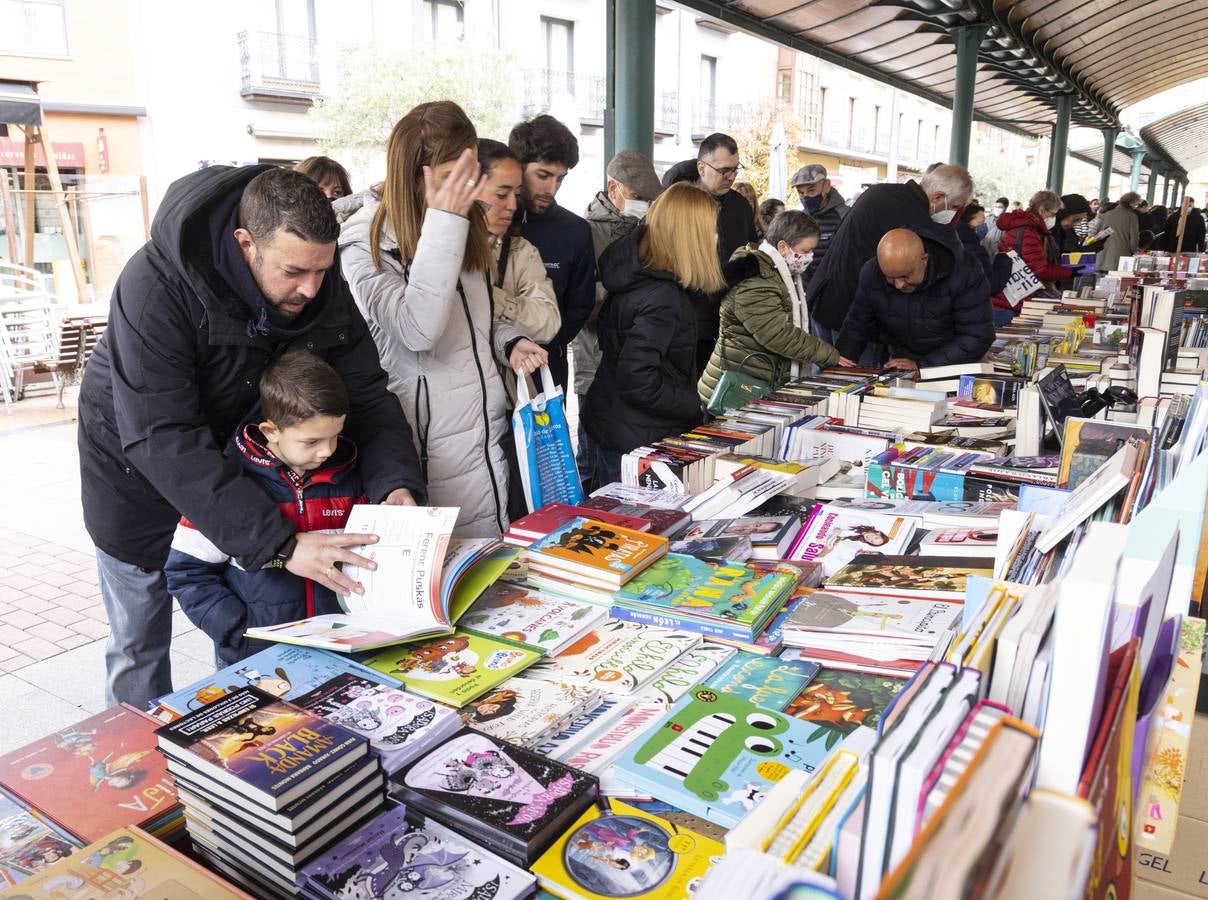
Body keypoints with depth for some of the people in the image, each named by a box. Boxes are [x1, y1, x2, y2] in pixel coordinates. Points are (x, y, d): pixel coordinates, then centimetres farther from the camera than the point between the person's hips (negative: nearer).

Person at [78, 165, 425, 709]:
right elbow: (163, 440, -41)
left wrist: (396, 483, -36)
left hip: (238, 465, 4)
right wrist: (280, 543, -49)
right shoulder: (156, 287, -36)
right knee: (139, 645, 10)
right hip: (139, 466, -3)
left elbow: (365, 392, -16)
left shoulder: (323, 288, -20)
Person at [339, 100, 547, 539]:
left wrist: (509, 342, 2)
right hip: (436, 447, -6)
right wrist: (443, 223, -27)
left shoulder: (468, 223, 9)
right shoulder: (365, 243, -11)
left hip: (490, 428, 6)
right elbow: (417, 330, -27)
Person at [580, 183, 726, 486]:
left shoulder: (633, 275, 3)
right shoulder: (662, 298, -25)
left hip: (608, 427, 9)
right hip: (636, 440, -9)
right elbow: (638, 378, -27)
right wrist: (695, 409, -14)